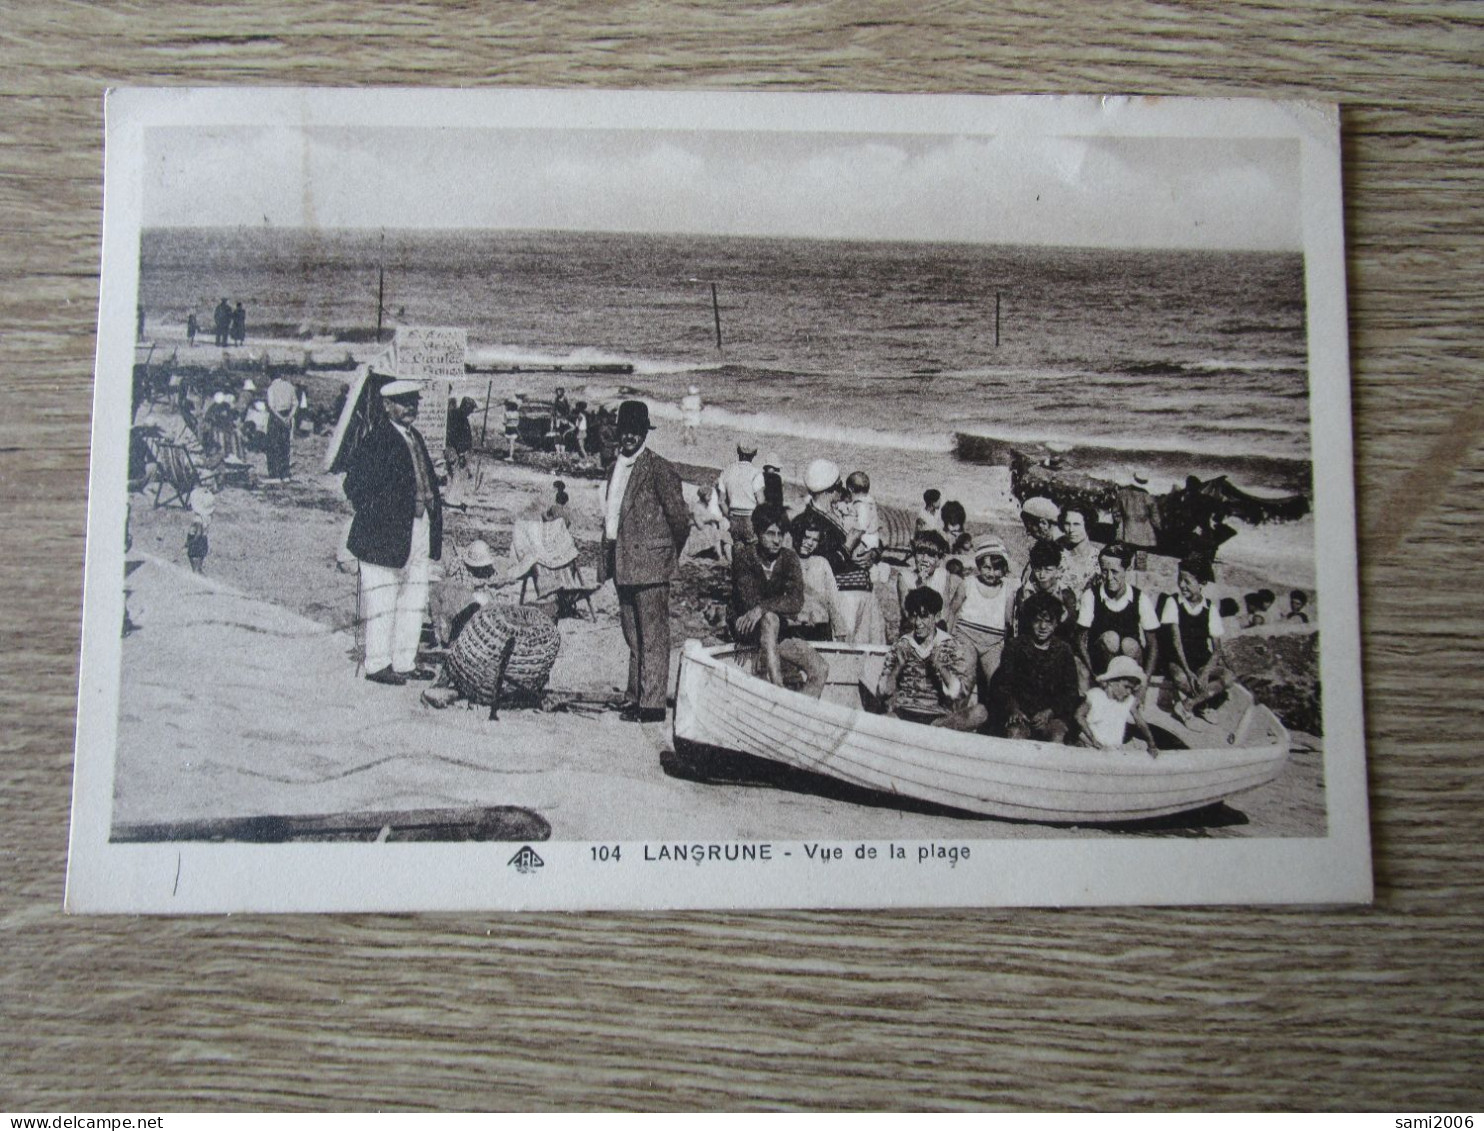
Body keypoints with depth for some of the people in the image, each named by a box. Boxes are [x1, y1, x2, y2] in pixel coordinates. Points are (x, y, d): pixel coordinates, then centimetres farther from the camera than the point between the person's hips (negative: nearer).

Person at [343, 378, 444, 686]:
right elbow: (355, 484, -12)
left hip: (420, 531, 8)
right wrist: (374, 520, -12)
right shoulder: (376, 440, -10)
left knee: (414, 602, 12)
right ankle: (378, 664, 9)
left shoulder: (416, 438, 16)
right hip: (387, 534, -8)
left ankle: (404, 662, 20)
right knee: (383, 601, -1)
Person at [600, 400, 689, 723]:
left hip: (649, 564, -8)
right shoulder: (616, 466, 14)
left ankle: (652, 704, -1)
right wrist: (605, 561, 15)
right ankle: (636, 699, 21)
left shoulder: (659, 470, -9)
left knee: (653, 636, -4)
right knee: (633, 637, 13)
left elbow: (680, 518, -8)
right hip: (623, 565, 8)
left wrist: (670, 555, 3)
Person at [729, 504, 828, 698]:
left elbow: (796, 602, -18)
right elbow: (750, 602, -21)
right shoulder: (743, 556, -11)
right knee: (770, 619, -39)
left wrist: (762, 608, -32)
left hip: (778, 630, 4)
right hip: (745, 629, -4)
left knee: (820, 670, -15)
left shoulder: (789, 558, -2)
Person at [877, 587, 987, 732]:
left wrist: (940, 667, -17)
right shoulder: (901, 645, 8)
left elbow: (957, 693, -4)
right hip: (903, 713, 0)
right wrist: (899, 666, -10)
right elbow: (883, 692, 4)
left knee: (980, 712, -28)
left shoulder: (949, 647, 5)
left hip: (938, 716, 0)